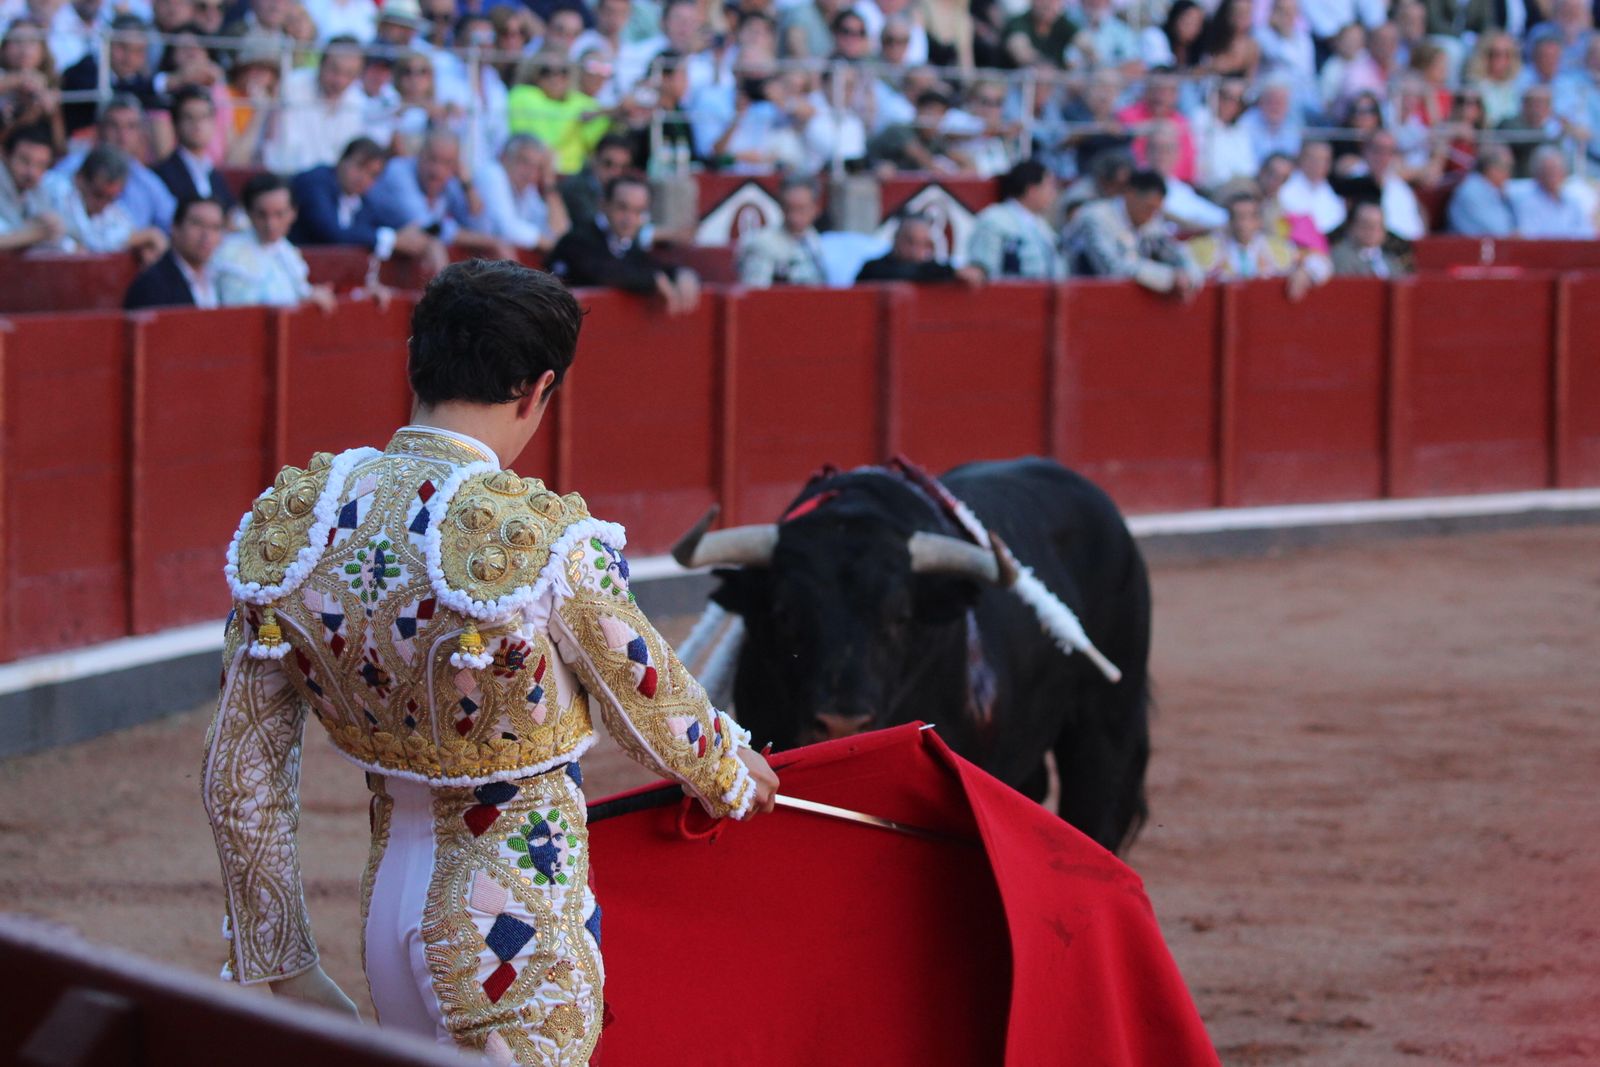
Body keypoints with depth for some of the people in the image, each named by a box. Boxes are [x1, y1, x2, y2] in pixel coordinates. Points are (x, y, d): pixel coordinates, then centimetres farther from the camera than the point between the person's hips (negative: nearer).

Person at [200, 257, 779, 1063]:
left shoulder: (291, 524, -4)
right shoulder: (544, 542, -19)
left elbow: (240, 782, 1)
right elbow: (658, 719, -4)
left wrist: (279, 969, 11)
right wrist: (734, 774, 20)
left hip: (387, 901, 6)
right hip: (515, 935, -6)